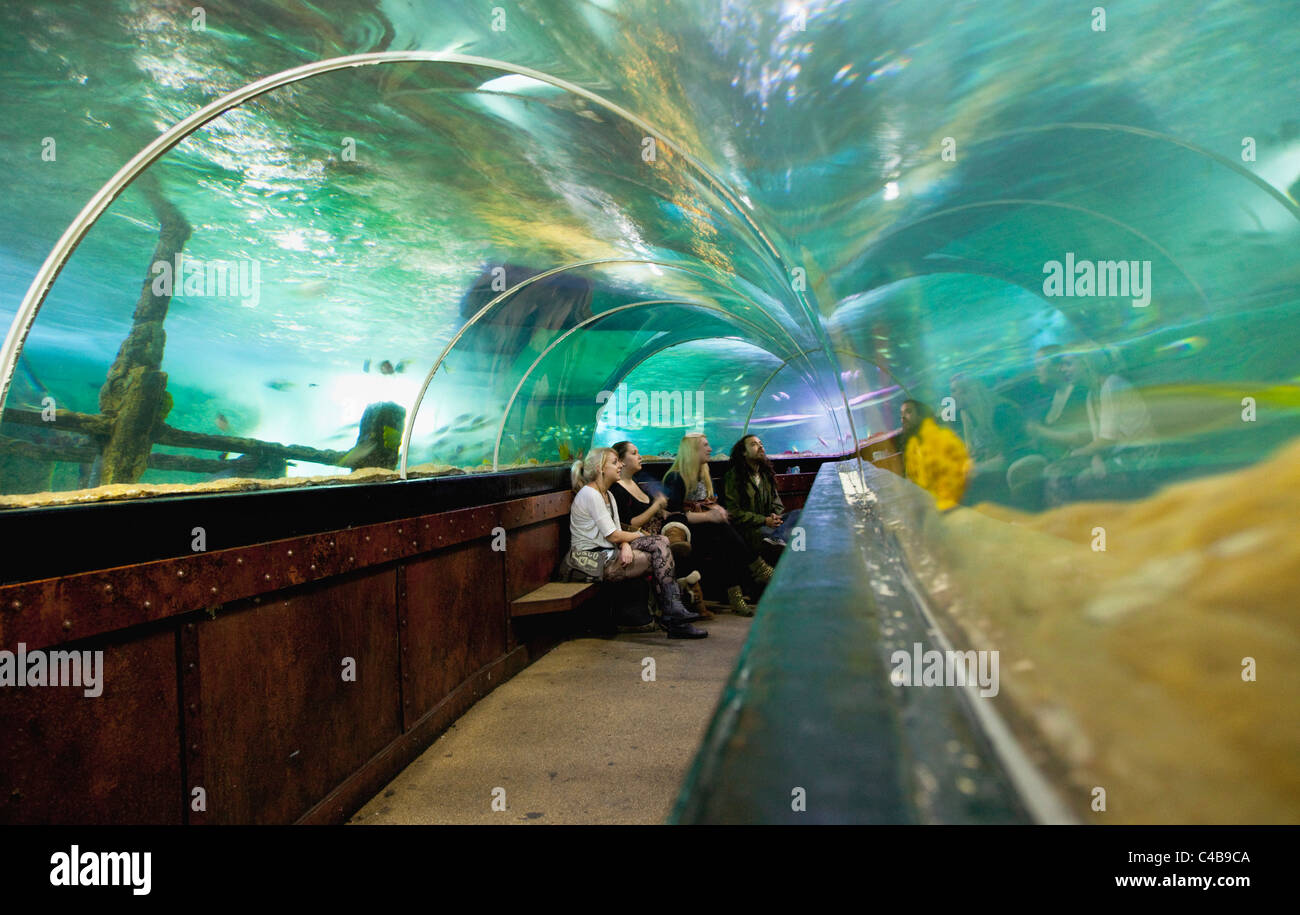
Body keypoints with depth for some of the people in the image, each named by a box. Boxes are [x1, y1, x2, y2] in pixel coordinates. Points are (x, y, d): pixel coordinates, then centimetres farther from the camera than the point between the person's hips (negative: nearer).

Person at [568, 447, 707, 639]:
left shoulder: (607, 494, 18)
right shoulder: (589, 494, -13)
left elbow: (617, 533, 12)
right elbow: (613, 536, -16)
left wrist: (626, 545, -12)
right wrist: (641, 536, -1)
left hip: (608, 551, 9)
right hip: (592, 558, -9)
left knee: (662, 542, -10)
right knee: (659, 559, -17)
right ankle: (671, 612, -8)